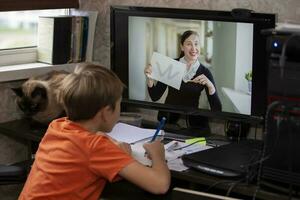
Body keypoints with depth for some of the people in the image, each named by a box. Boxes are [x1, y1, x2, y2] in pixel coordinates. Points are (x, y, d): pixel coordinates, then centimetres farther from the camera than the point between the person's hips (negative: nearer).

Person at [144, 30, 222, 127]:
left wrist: (210, 86, -22)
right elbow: (155, 97, 1)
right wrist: (149, 78, -15)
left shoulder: (204, 72, -3)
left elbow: (217, 110, -8)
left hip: (191, 121, -1)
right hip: (167, 119, 1)